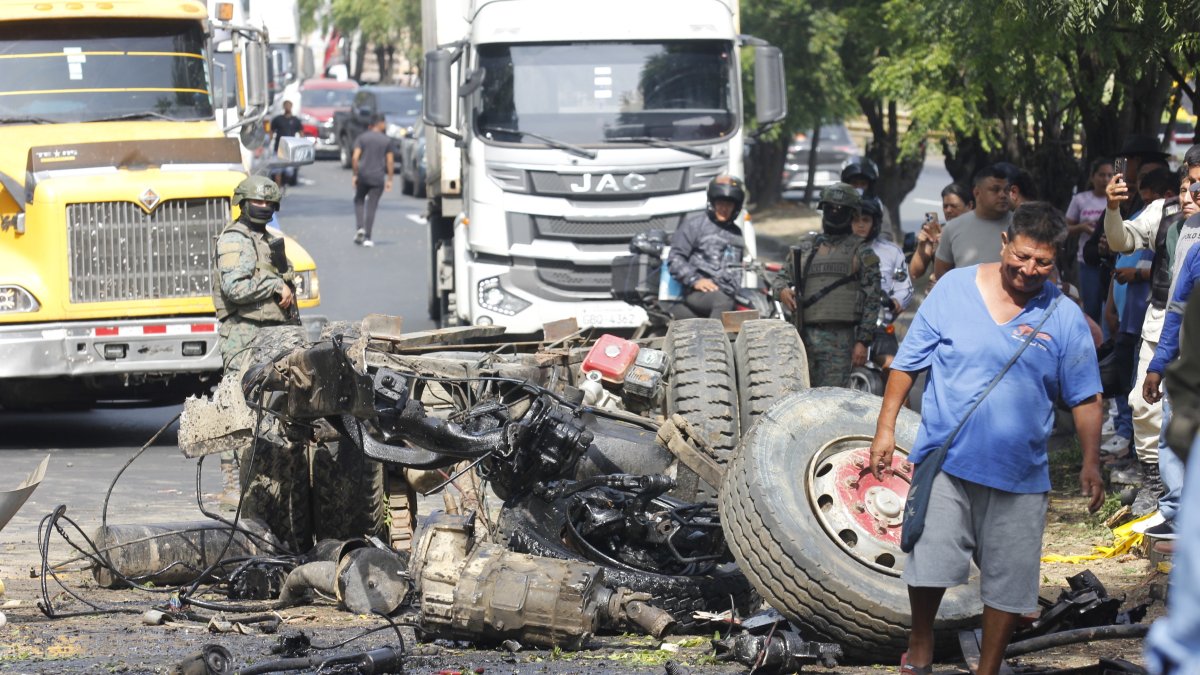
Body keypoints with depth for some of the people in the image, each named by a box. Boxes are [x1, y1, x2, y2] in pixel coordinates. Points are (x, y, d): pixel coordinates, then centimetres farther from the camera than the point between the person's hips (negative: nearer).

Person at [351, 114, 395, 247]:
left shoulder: (362, 138, 1)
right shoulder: (387, 140, 1)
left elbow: (355, 157, -7)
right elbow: (390, 161, -1)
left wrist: (355, 174, 2)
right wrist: (389, 180, 6)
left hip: (363, 176, 1)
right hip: (378, 178, -1)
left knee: (359, 200, 20)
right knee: (371, 206, 3)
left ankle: (360, 227, 0)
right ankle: (367, 237, 1)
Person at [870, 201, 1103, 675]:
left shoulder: (1065, 319, -1)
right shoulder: (954, 289, -2)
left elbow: (1085, 398, 5)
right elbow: (907, 363, 4)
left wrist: (1091, 464, -2)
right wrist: (885, 428, 1)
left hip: (1020, 473, 1)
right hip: (946, 460, -1)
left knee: (1008, 582, 6)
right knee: (929, 564, -6)